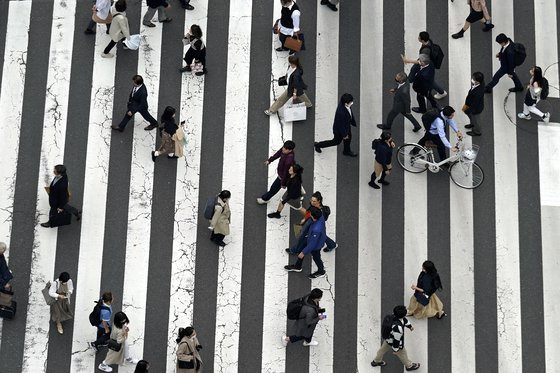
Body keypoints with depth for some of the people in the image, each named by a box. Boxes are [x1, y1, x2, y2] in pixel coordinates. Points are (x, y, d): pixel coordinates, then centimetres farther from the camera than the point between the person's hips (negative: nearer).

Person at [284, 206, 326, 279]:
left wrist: (304, 252, -19)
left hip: (315, 246, -8)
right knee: (301, 249, 27)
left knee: (316, 258, 23)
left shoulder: (316, 230, -46)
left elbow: (312, 244, -32)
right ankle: (297, 266, 53)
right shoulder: (321, 216, -26)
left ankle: (321, 272, 54)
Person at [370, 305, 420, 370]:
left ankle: (376, 361, 56)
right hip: (393, 342, -7)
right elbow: (396, 339, -32)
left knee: (383, 349, 32)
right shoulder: (398, 328, -47)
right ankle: (409, 365, 49)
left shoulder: (394, 316, -22)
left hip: (387, 338, 7)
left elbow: (404, 320, 2)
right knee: (402, 354, 22)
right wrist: (395, 349, -16)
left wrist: (410, 326, 22)